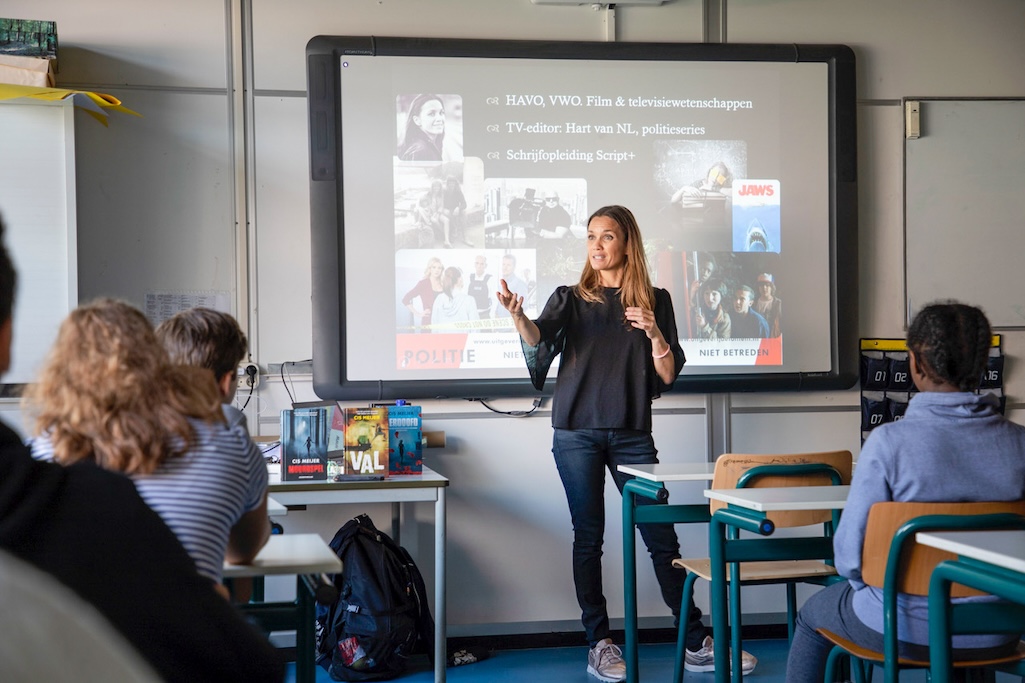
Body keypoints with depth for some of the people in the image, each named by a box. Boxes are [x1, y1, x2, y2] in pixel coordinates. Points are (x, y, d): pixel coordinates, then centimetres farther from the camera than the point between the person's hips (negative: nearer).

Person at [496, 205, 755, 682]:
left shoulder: (654, 301, 8)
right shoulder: (571, 298, 7)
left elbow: (668, 376, 5)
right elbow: (538, 340, -12)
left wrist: (654, 333, -13)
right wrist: (517, 316, -33)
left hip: (632, 435, 0)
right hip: (577, 432, 0)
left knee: (661, 536, -1)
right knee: (588, 538, 1)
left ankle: (696, 644, 7)